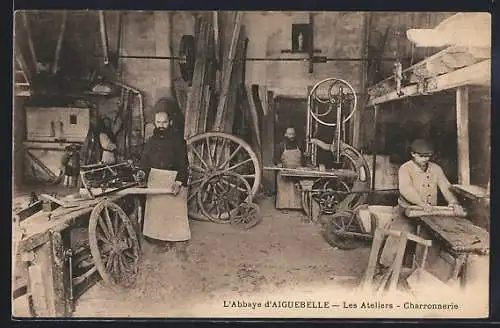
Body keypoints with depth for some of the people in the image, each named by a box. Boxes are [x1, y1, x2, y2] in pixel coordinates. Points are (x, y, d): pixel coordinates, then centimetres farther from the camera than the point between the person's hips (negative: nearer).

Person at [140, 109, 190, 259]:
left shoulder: (178, 140, -2)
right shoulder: (151, 141, 11)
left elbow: (183, 163, -7)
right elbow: (145, 162, 10)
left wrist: (179, 182, -18)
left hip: (175, 179, -4)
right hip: (155, 179, 4)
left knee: (177, 211, -3)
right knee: (157, 211, 4)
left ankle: (180, 246, 3)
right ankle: (162, 242, 17)